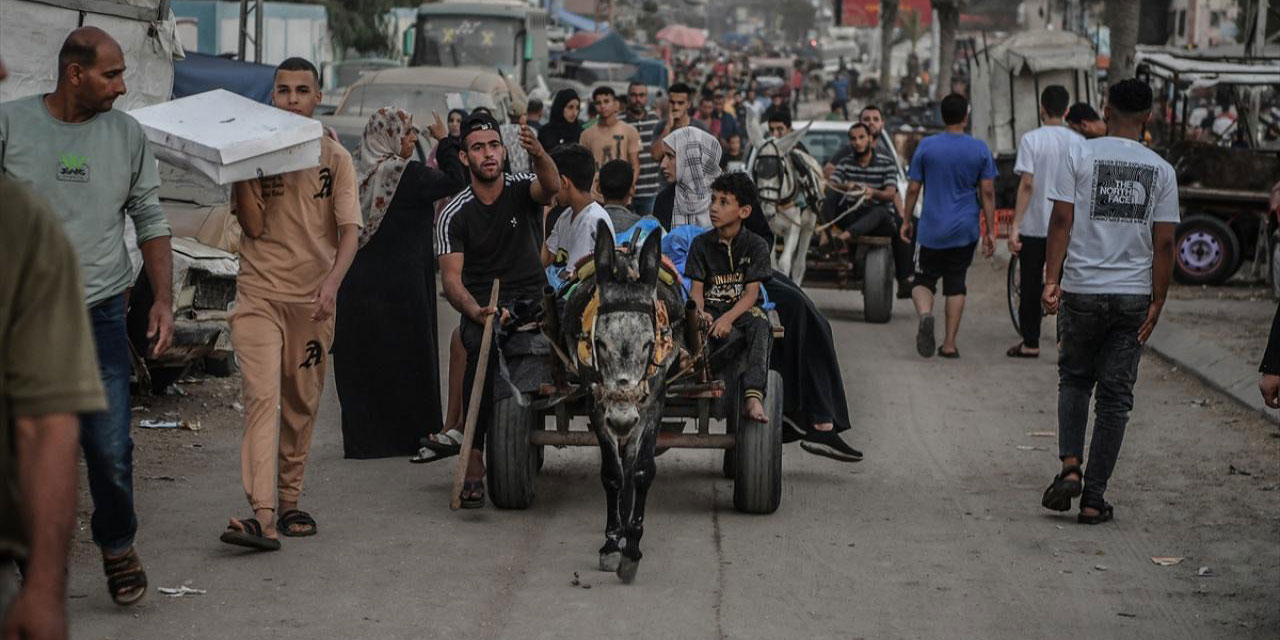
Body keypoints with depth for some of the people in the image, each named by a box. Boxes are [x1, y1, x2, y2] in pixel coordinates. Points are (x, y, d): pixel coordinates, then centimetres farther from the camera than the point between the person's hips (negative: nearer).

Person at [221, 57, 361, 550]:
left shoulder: (335, 158, 4)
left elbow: (350, 230, -6)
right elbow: (254, 226, -4)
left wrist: (332, 281, -23)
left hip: (313, 300, 1)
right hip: (259, 295, -1)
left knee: (302, 405, 9)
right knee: (262, 397, -15)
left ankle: (289, 503, 23)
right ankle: (262, 515, -24)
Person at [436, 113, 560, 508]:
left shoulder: (522, 190, 3)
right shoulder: (454, 215, 0)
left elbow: (551, 188, -22)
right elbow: (451, 278, -8)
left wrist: (539, 156, -46)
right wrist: (477, 312, -30)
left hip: (532, 300, 4)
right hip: (481, 304, -4)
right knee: (482, 350, -33)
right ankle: (474, 460, -35)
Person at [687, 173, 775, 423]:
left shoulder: (756, 245, 1)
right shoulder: (701, 244, 6)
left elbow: (752, 292, -7)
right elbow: (696, 288, 1)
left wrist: (728, 317, -24)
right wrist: (700, 312, -22)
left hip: (743, 309, -1)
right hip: (712, 309, 1)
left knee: (759, 325, -36)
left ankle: (753, 398, -50)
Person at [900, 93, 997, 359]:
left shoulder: (927, 146, -3)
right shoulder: (980, 149, -1)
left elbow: (913, 188, -1)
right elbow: (988, 192, -1)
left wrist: (907, 221, 11)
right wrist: (990, 231, 4)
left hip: (932, 229, -1)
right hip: (965, 230, 1)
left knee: (923, 280, 8)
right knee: (956, 283, 10)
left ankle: (925, 313, -24)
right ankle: (949, 344, 7)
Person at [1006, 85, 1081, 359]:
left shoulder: (1031, 139, -8)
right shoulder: (1078, 142, 2)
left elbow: (1027, 184, -13)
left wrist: (1015, 226, -11)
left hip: (1034, 225, -3)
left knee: (1031, 286, 7)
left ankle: (1030, 343, 11)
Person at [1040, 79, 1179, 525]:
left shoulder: (1080, 157, -2)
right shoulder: (1161, 171, 3)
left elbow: (1061, 221, -8)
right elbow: (1164, 243, 0)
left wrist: (1051, 280, -7)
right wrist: (1157, 303, 4)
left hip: (1082, 291, -1)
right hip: (1134, 295, 1)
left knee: (1074, 380, 18)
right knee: (1115, 396, 6)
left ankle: (1070, 466, -2)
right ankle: (1094, 497, 6)